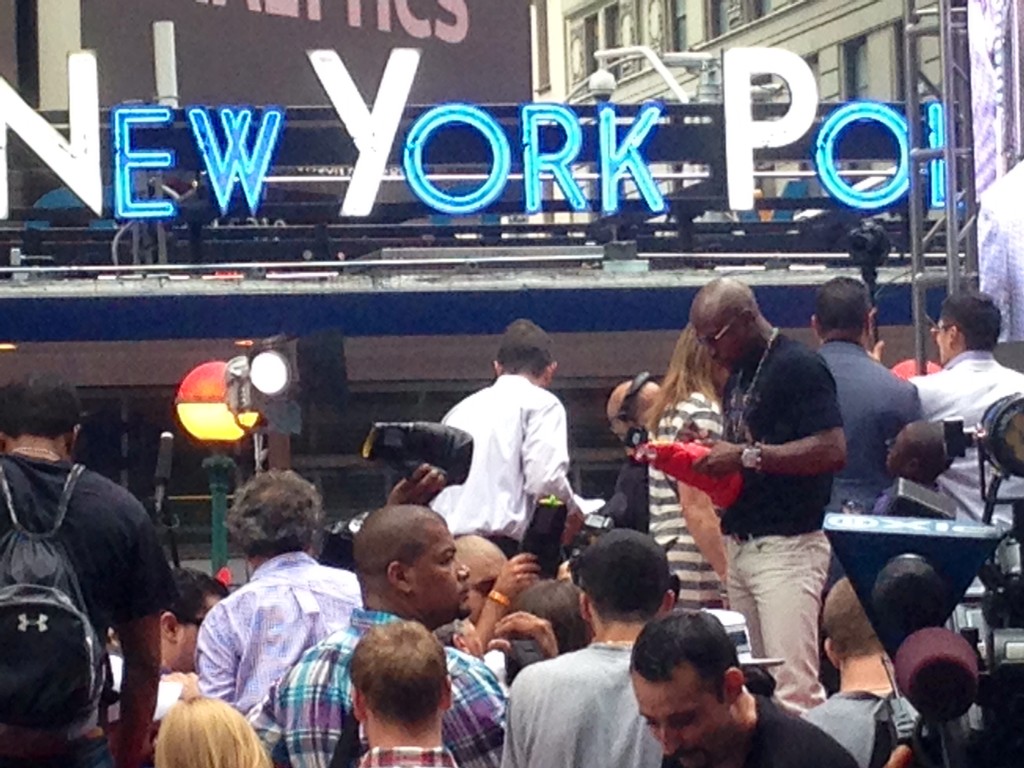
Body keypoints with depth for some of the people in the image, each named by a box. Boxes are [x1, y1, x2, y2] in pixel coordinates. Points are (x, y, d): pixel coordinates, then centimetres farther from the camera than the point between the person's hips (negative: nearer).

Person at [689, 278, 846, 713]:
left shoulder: (798, 368, -9)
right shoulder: (738, 377, 18)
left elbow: (833, 451, -19)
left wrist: (748, 456, -18)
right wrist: (711, 456, 5)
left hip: (787, 546, -9)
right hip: (740, 544, 9)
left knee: (793, 687, -14)